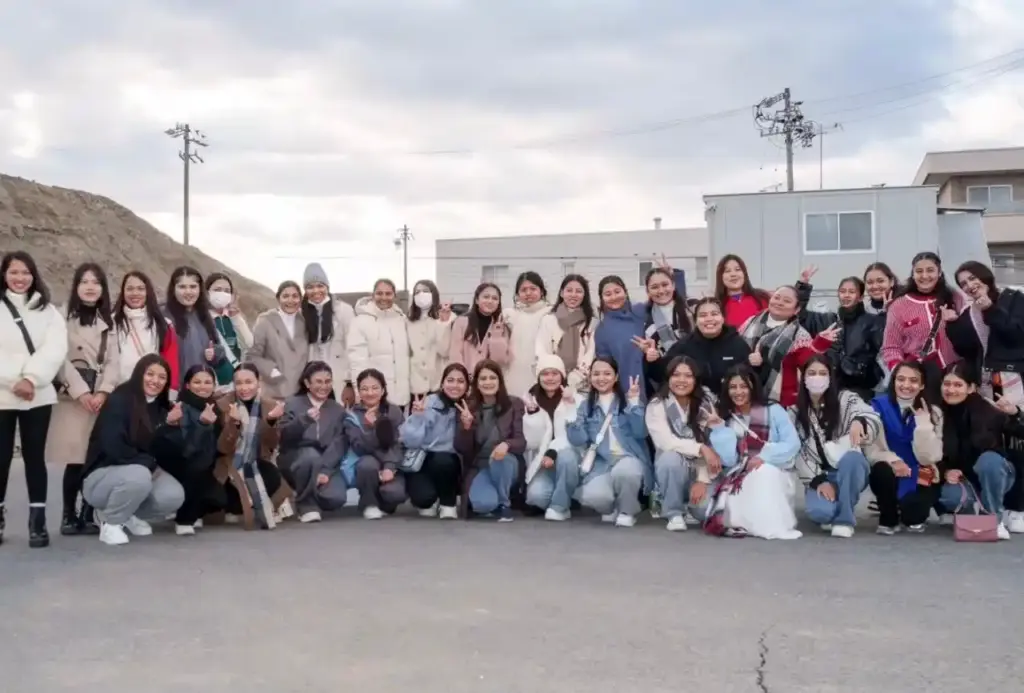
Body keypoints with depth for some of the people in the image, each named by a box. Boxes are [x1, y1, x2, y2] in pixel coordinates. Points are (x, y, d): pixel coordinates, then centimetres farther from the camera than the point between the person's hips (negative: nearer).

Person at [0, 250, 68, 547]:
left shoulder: (48, 311, 10)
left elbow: (55, 349, -5)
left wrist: (31, 379, -17)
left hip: (38, 395, 1)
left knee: (35, 456, 3)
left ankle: (38, 521, 7)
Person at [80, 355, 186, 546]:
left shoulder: (162, 408, 3)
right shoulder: (119, 401, -15)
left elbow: (171, 453, -3)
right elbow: (113, 447, -24)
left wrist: (172, 425, -18)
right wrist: (149, 463, -16)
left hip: (143, 471, 6)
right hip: (101, 475, -6)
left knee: (174, 496, -22)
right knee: (138, 476, -38)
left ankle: (129, 515, 8)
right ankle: (110, 522, -9)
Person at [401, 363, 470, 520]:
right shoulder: (428, 404, -12)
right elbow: (410, 441, -15)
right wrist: (417, 416, -28)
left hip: (449, 465, 2)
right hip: (421, 462, -2)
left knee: (442, 460, -33)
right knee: (424, 496, -29)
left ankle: (448, 505, -7)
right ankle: (428, 502, 9)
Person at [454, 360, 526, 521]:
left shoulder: (514, 404, -4)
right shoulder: (467, 407, -3)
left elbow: (521, 442, -10)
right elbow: (461, 449, -6)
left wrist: (506, 444, -34)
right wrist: (466, 425, -26)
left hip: (506, 465, 1)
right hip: (478, 468, -1)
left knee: (500, 458, -36)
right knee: (484, 503, -31)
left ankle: (504, 504, -10)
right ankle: (491, 503, 8)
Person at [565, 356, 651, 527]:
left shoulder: (627, 402, 8)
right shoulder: (586, 406, 13)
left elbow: (641, 433, -8)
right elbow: (577, 441, -1)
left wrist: (634, 403, -14)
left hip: (629, 459, -1)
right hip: (601, 464, 1)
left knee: (624, 470, -39)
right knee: (593, 496, -31)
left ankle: (627, 511, -6)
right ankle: (612, 509, 9)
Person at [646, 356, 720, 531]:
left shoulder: (706, 405, -5)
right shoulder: (656, 406, -11)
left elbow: (712, 444, -12)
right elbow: (666, 442, -22)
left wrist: (703, 480, -22)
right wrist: (701, 448, -31)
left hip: (700, 470, 2)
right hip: (672, 467, -2)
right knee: (671, 457, -36)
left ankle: (690, 507, 13)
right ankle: (674, 513, -14)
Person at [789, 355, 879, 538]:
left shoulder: (845, 399, -4)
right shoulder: (794, 412, 3)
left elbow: (874, 419, -22)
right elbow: (798, 453, -2)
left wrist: (859, 421, -47)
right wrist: (818, 481, -15)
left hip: (851, 471, -1)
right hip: (819, 475, 1)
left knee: (851, 457, -38)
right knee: (818, 512, -32)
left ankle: (845, 518, -19)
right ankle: (832, 512, 10)